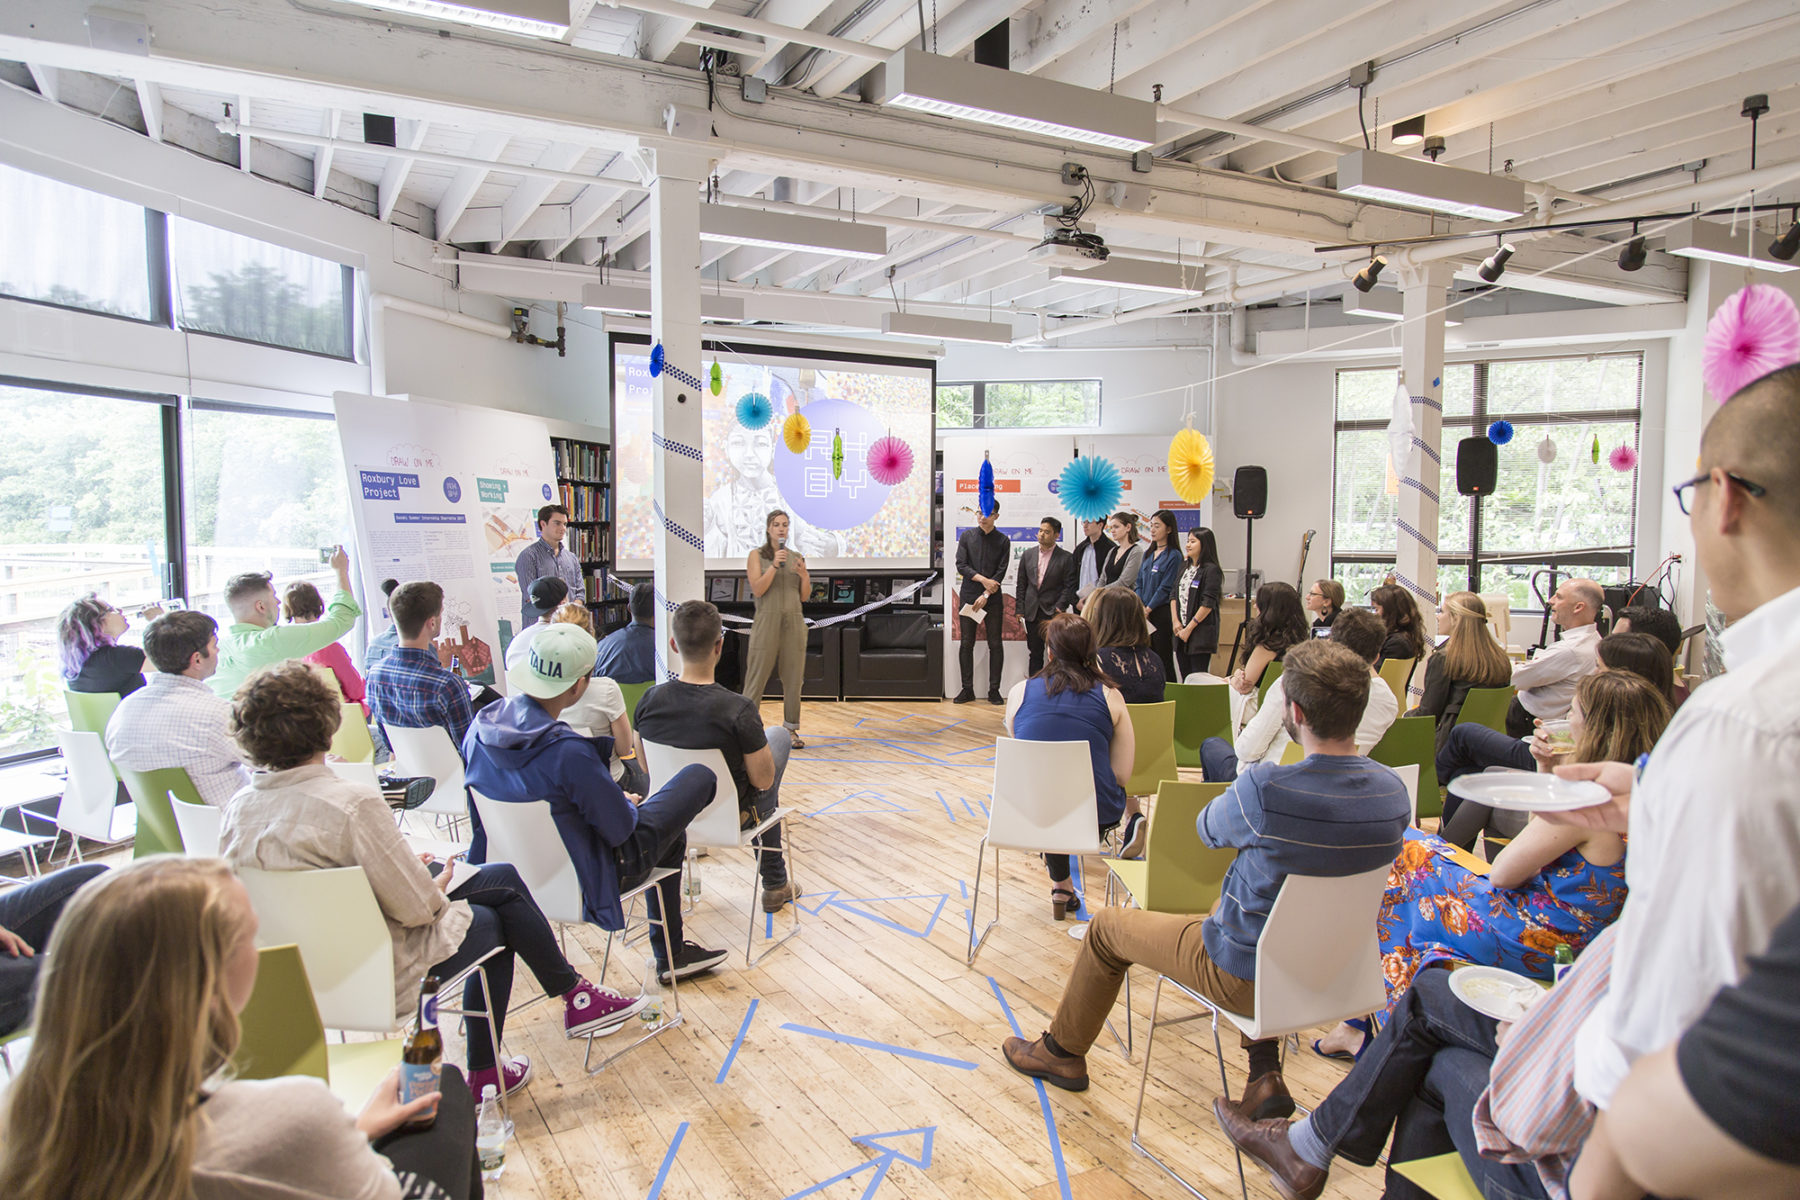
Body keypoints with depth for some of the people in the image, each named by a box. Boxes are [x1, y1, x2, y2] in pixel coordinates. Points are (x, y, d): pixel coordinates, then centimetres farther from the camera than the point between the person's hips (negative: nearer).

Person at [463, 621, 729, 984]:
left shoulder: (481, 725, -11)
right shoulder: (568, 751, -35)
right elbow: (620, 829, -23)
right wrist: (629, 805, 1)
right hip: (582, 878, -8)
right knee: (699, 777, 3)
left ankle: (672, 954, 40)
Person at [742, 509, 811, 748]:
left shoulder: (796, 557, 12)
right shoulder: (757, 555, 3)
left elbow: (805, 595, 10)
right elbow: (757, 589, -9)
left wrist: (804, 575, -8)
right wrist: (774, 566, -18)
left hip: (793, 622, 3)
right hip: (767, 620, -3)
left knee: (793, 678, 5)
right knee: (757, 676, -3)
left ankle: (791, 729, 14)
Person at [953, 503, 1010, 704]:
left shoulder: (1003, 540, 3)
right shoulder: (967, 536, 6)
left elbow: (1001, 572, -3)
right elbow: (961, 565, 0)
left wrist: (986, 595, -11)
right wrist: (982, 579, -12)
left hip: (992, 599, -1)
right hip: (968, 596, 1)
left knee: (995, 644, 0)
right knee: (966, 644, 1)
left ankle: (994, 690, 7)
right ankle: (967, 689, 9)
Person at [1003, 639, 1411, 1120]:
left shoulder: (1264, 790, -32)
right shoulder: (1394, 792, -14)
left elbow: (1207, 829, -9)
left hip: (1242, 973, -6)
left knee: (1107, 927, 15)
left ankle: (1061, 1053, 39)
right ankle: (1266, 1072, 30)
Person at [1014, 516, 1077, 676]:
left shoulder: (1066, 558, -2)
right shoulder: (1027, 555, 9)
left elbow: (1069, 586, -4)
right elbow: (1021, 585, 10)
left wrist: (1059, 608, -13)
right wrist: (1020, 610, 3)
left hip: (1054, 613, -3)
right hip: (1032, 613, 3)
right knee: (1035, 654, 9)